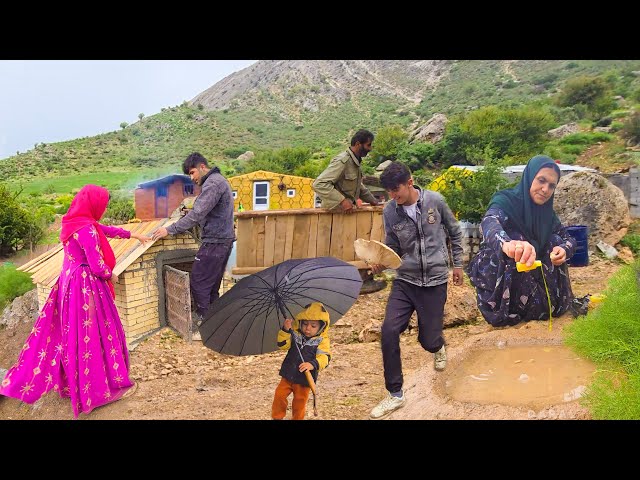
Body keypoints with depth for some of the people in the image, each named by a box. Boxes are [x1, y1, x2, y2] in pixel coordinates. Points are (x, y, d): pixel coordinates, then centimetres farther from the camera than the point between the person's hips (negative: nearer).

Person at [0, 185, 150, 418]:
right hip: (86, 286, -9)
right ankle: (96, 388, 15)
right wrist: (111, 276, 0)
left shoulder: (76, 223, 7)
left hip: (69, 282, 9)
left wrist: (134, 235, 30)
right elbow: (97, 266, -21)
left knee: (64, 332, 18)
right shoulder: (87, 229, -21)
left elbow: (106, 230, 21)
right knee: (90, 335, 2)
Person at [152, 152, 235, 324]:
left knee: (199, 283, -4)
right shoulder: (219, 180, 17)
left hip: (215, 242, -10)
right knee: (212, 286, 15)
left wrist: (170, 230, -18)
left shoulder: (213, 183, -16)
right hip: (224, 240, 10)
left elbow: (197, 215, -22)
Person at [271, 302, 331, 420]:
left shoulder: (322, 341, -11)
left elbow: (324, 358, -22)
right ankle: (277, 417, 25)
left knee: (300, 402, 11)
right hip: (288, 375, 3)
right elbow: (283, 345, -10)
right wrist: (286, 330, -25)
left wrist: (312, 364, -41)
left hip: (305, 379, -2)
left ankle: (297, 418, 34)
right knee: (279, 395, 3)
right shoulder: (295, 334, -2)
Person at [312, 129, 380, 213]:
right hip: (334, 211, -8)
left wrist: (372, 200, 19)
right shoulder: (342, 161, -19)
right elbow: (319, 184, -27)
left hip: (349, 210, 8)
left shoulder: (357, 161, 10)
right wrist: (342, 200, -31)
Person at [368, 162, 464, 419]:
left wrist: (458, 264, 11)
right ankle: (395, 394, 4)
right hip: (405, 281, 2)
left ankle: (439, 347, 47)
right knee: (389, 331, -14)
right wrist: (381, 263, -16)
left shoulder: (435, 201, -8)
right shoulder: (389, 212, -4)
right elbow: (393, 249, 4)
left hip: (435, 281, -1)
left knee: (428, 340, 4)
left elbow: (454, 232, 7)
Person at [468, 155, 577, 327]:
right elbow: (489, 223, -43)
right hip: (498, 282, -6)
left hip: (532, 278, 6)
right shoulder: (505, 201, -21)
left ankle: (556, 303, 9)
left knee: (555, 243, -8)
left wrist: (564, 249, -23)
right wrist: (506, 243, -67)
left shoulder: (546, 211, 1)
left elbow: (569, 238, 3)